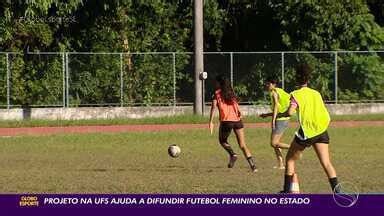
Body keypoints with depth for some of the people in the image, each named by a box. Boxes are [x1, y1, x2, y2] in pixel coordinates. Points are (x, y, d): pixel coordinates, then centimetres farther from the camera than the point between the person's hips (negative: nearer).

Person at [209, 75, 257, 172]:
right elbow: (237, 107, 11)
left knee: (222, 141, 21)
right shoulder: (231, 93, 17)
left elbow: (213, 107, -8)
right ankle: (252, 165, -8)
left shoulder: (217, 94, 3)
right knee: (243, 145, 5)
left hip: (226, 121, -4)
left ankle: (232, 154, -6)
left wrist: (211, 122, -11)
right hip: (237, 120, 4)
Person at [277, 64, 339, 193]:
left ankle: (287, 190, 16)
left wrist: (278, 115, 1)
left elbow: (290, 112, -16)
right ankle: (336, 189, -19)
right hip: (321, 131, 4)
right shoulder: (316, 93, 11)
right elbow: (325, 113, 12)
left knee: (290, 159, 15)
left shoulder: (296, 95, -3)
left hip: (306, 132, -4)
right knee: (326, 163, -2)